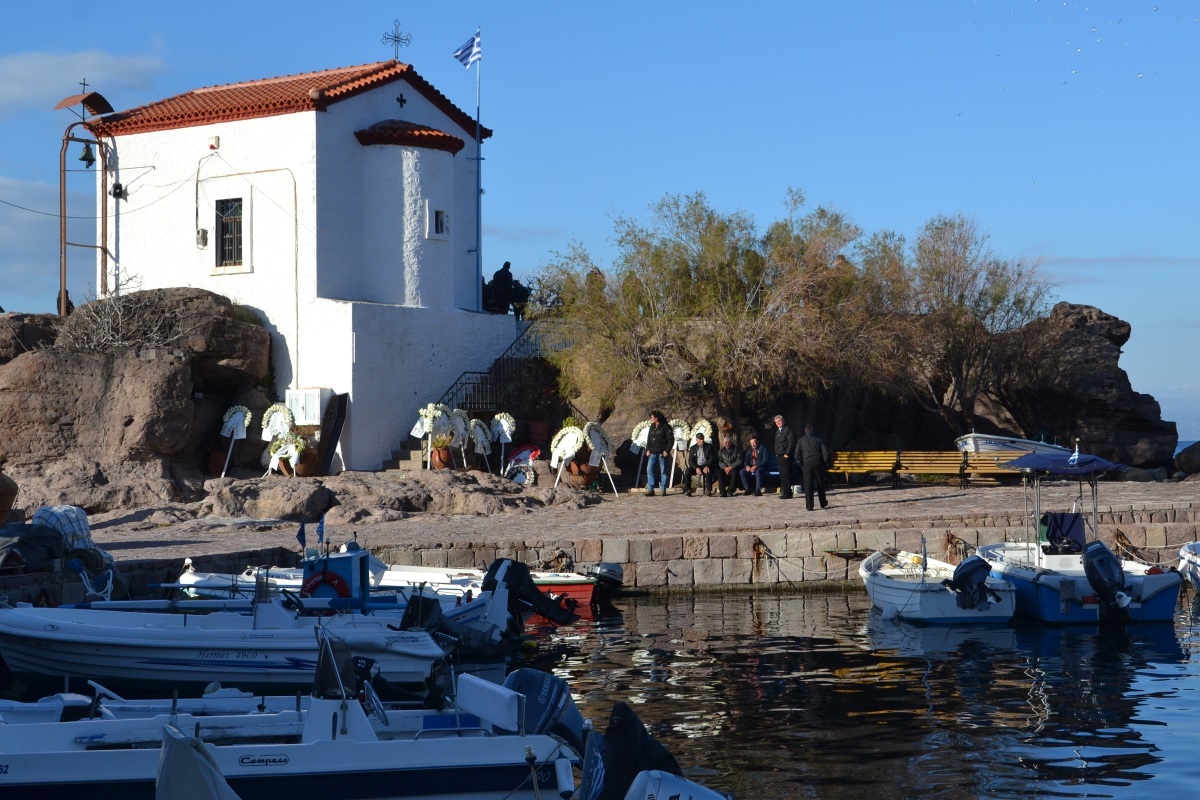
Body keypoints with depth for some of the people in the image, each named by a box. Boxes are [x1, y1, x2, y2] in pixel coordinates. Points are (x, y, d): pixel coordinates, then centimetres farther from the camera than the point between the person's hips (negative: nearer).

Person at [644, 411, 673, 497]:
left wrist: (667, 451, -14)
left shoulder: (666, 427, -5)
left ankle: (663, 490, 6)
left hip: (662, 453, -6)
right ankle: (650, 490, -2)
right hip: (653, 453, 6)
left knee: (663, 471, 0)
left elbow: (671, 440, -7)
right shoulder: (652, 427, 14)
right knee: (649, 470, -3)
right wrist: (648, 450, 7)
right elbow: (649, 439, 19)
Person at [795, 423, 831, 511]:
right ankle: (823, 504, 21)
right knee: (820, 485, 13)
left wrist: (800, 464, 7)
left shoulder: (801, 440, 2)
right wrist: (826, 463, 7)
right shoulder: (818, 439, 2)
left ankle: (809, 506, -3)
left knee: (808, 486, 1)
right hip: (818, 464, 1)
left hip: (807, 464, -1)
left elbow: (797, 454, -1)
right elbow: (825, 452, -2)